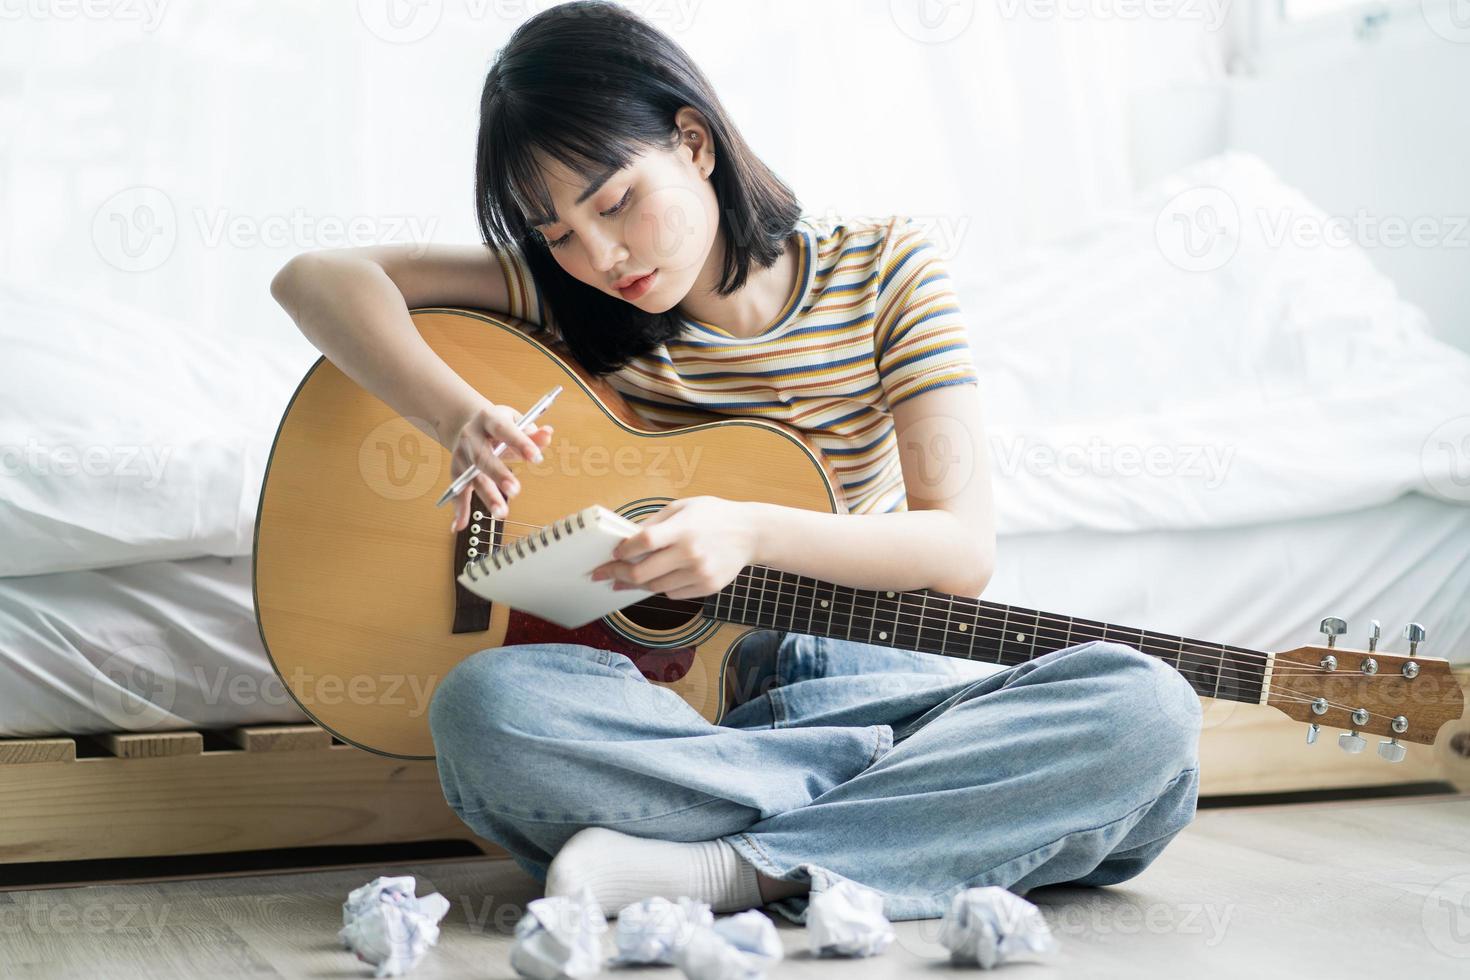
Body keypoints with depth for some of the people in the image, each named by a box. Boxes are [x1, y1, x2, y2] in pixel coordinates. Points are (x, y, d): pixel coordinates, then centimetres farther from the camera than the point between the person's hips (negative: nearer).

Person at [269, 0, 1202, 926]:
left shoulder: (883, 266, -1)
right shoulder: (568, 296, 2)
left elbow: (964, 547, -9)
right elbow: (319, 279, -4)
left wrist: (750, 531, -26)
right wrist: (462, 417, -22)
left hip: (858, 674, 1)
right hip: (669, 692, 0)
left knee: (1144, 708, -28)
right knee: (484, 705, -33)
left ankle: (713, 865, -30)